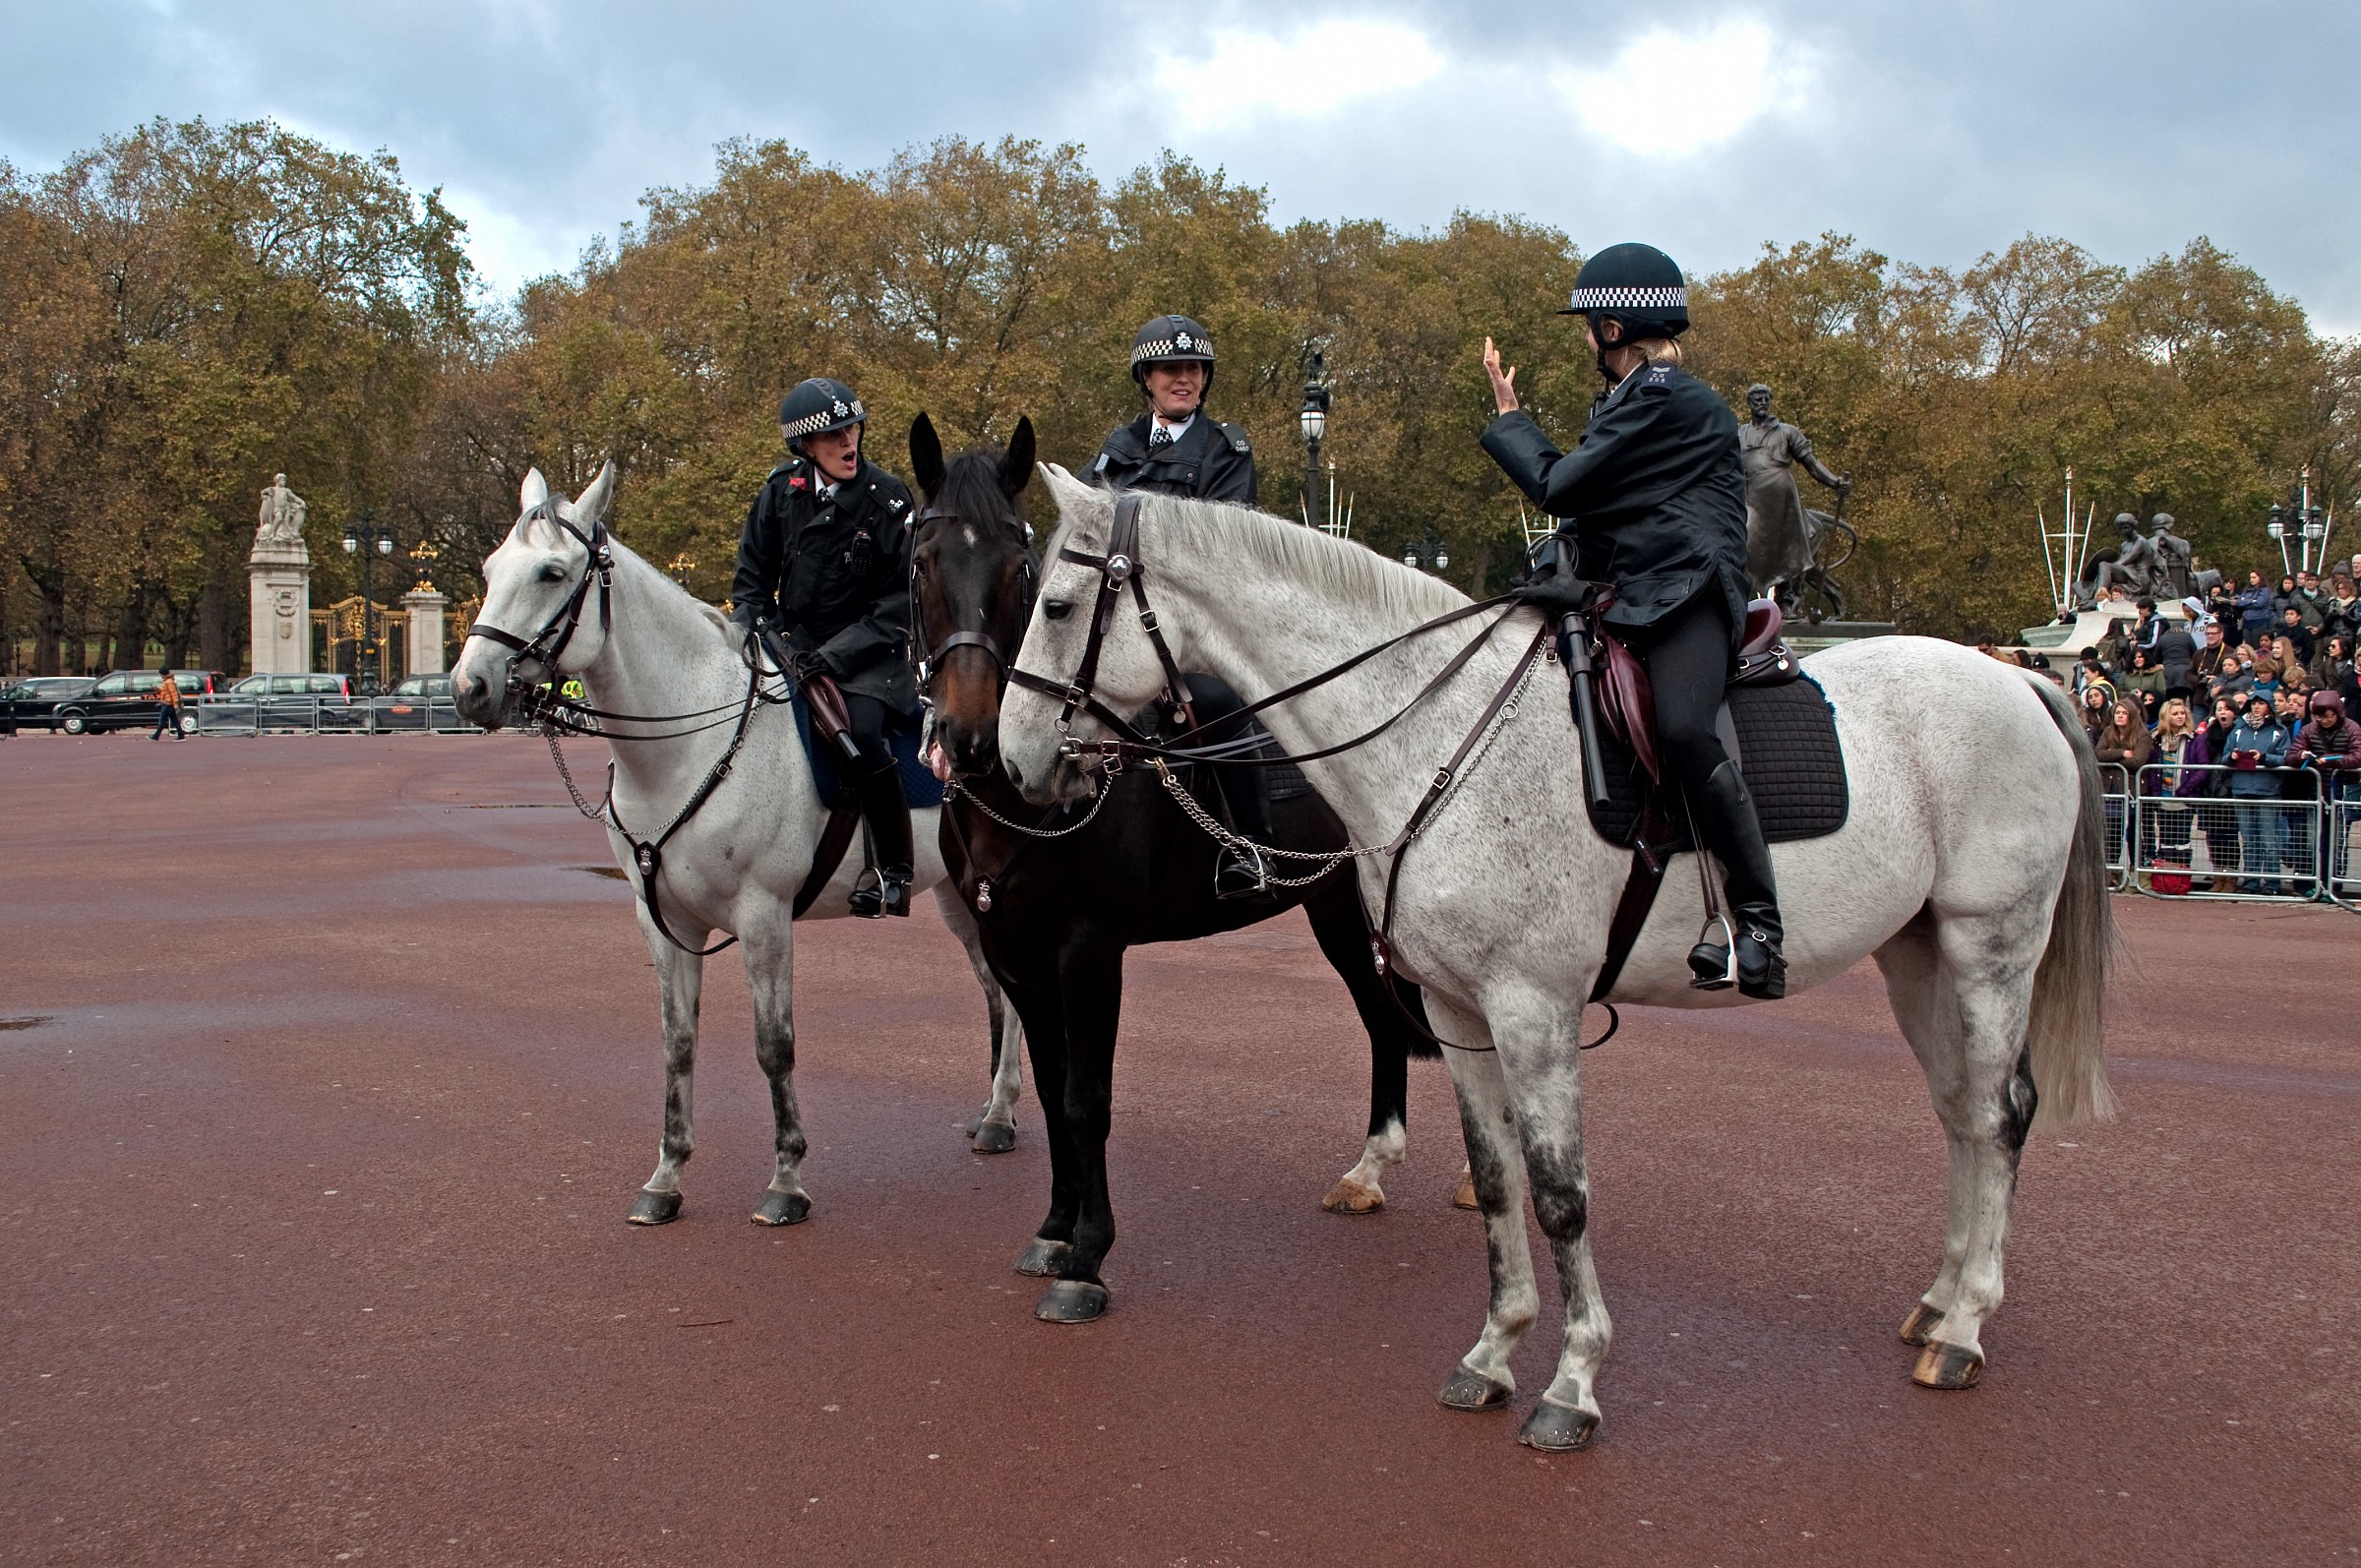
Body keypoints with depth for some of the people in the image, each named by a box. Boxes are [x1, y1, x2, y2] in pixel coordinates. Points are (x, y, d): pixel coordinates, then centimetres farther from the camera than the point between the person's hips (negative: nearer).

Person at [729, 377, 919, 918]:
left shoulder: (887, 499, -9)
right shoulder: (780, 491, 1)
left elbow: (899, 604, -9)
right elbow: (751, 581, 11)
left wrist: (834, 656, -17)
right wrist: (761, 635, -8)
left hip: (864, 653, -4)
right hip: (790, 644, 4)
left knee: (862, 732, -29)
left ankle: (895, 871, -15)